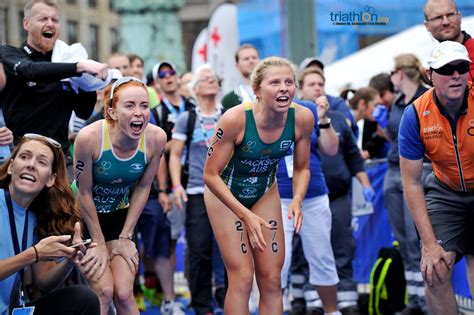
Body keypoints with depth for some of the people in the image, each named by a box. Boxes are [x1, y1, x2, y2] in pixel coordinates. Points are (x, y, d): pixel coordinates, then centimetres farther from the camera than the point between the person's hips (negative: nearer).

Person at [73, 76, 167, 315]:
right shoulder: (90, 137, -31)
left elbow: (142, 188, -5)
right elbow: (84, 193, -18)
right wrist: (99, 244, -11)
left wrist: (125, 237, -2)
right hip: (84, 215, -3)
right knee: (104, 290, -13)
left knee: (124, 293, -6)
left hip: (120, 214, 3)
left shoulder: (156, 138, -20)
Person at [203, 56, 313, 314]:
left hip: (265, 193, 4)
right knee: (242, 277, -10)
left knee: (271, 280, 3)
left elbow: (302, 168, -4)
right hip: (224, 193, -4)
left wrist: (297, 200, -23)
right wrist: (246, 215, -27)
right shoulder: (236, 119, -33)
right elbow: (211, 174, -24)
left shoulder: (302, 118, -21)